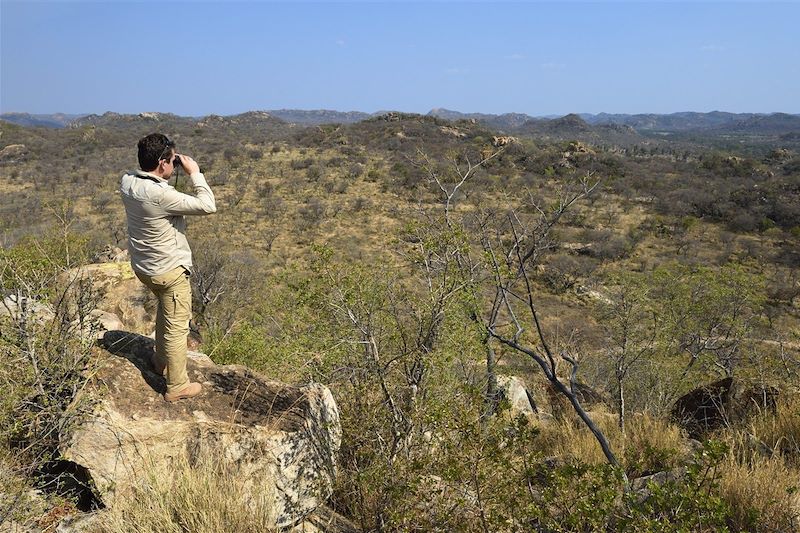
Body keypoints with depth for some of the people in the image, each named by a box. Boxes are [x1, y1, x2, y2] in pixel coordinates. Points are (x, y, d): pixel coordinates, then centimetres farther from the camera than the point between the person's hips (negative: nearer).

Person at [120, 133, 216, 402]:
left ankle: (160, 360, 47)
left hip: (142, 266, 9)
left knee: (165, 308, 32)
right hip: (169, 271, -9)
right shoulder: (161, 195, -32)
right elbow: (208, 206, -26)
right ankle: (177, 387, 19)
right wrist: (194, 172, -18)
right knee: (177, 328, 6)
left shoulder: (127, 181, -8)